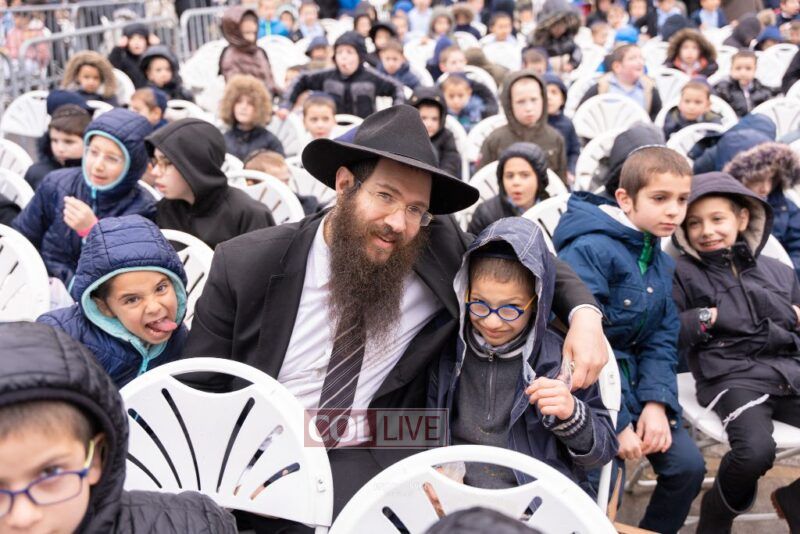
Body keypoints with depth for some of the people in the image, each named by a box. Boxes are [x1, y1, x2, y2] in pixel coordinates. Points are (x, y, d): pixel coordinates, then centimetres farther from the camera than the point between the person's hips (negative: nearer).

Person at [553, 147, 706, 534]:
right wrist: (615, 423, -21)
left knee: (688, 464, 1)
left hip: (631, 381, 8)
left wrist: (656, 402, -10)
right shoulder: (591, 250, -19)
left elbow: (661, 340, 7)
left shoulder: (661, 262, 8)